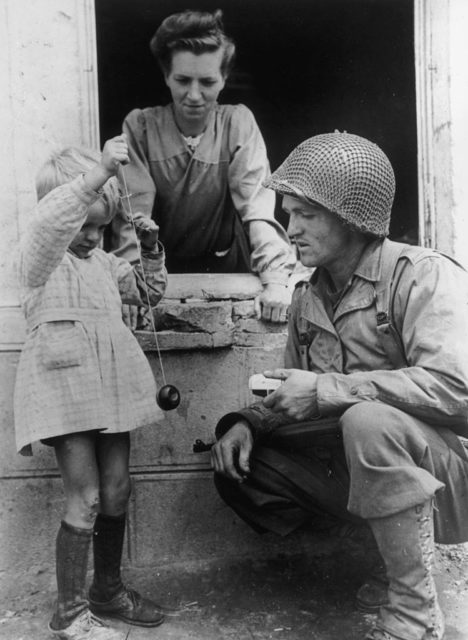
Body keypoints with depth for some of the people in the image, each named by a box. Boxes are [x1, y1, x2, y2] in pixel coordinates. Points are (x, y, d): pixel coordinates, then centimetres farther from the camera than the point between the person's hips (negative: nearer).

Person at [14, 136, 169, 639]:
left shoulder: (104, 262, 19)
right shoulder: (38, 257, -3)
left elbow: (148, 292, 28)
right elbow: (47, 224, -27)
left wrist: (151, 248, 12)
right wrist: (96, 174, -35)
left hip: (110, 383, 7)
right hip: (64, 385, -7)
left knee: (116, 490, 10)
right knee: (85, 499, -6)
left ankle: (108, 589, 30)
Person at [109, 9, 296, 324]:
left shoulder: (238, 123, -7)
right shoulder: (140, 126, -8)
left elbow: (258, 204, -17)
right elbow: (132, 213, -15)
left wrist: (276, 280, -31)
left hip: (225, 267, 0)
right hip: (162, 270, 1)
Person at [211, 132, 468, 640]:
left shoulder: (422, 275, -15)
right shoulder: (308, 298, 7)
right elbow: (296, 401, 12)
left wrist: (327, 389, -26)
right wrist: (247, 423, -8)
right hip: (354, 464, 8)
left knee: (368, 420, -36)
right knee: (237, 460, 1)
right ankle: (401, 566, 5)